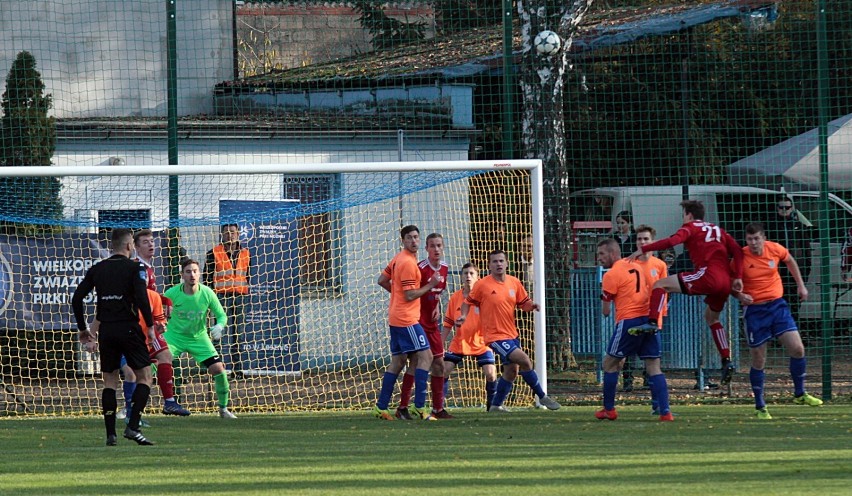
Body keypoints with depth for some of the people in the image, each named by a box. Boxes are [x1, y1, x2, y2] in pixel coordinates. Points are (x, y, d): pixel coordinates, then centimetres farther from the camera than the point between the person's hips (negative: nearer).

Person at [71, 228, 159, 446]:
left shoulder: (97, 269, 9)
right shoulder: (134, 268, -4)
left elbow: (77, 298, 7)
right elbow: (141, 297, -17)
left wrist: (83, 328, 15)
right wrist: (150, 325, -8)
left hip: (106, 330, 4)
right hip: (128, 328, -4)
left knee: (110, 380, 10)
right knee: (144, 376, 4)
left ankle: (110, 433, 4)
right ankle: (133, 426, -10)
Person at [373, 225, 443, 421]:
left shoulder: (398, 258, 13)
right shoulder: (408, 263, -15)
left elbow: (382, 280, 21)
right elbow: (410, 295, -17)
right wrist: (431, 285, -11)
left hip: (396, 318, 10)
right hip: (407, 319, -10)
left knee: (397, 362, 13)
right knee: (425, 357, -10)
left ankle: (381, 407, 14)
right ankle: (419, 406, -17)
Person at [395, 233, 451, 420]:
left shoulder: (444, 268, 7)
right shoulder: (421, 269, -17)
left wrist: (437, 307, 8)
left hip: (432, 323, 8)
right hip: (417, 321, -8)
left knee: (438, 363, 8)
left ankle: (438, 408, 14)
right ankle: (402, 407, -4)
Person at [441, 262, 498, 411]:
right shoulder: (455, 297, 1)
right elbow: (448, 324, 7)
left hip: (480, 342, -3)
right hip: (459, 342, 3)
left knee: (490, 374, -13)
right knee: (443, 371, -7)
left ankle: (492, 406, 9)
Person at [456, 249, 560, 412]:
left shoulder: (514, 283, 4)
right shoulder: (482, 285, -10)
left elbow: (523, 303, 12)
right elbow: (468, 301, 0)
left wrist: (532, 306, -10)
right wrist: (464, 316, -17)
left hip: (512, 334, 7)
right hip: (495, 336, -7)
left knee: (512, 371, 14)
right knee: (525, 361, -17)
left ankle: (495, 405, 29)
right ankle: (542, 397, -3)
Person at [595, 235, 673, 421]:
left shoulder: (611, 275, -4)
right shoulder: (633, 266, 16)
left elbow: (606, 311, 0)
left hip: (629, 320, -6)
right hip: (650, 320, 6)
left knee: (610, 363, 9)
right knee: (654, 367, 3)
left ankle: (609, 410, 13)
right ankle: (665, 412, -7)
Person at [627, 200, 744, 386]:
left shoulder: (690, 227, 9)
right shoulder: (718, 230, 28)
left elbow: (672, 241, -9)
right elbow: (737, 250, 16)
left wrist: (642, 250, -6)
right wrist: (738, 278, 10)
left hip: (707, 275, -7)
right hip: (725, 282, 7)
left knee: (660, 285, -3)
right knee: (711, 318, 28)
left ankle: (652, 322, -25)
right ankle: (727, 362, 20)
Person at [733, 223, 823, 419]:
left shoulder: (775, 249, -4)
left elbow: (790, 261, 19)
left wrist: (800, 285, 17)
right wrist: (740, 296, -24)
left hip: (777, 305, 3)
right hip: (754, 310, -3)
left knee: (798, 349, -5)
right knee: (759, 361, 1)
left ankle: (799, 394, 14)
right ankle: (760, 407, 14)